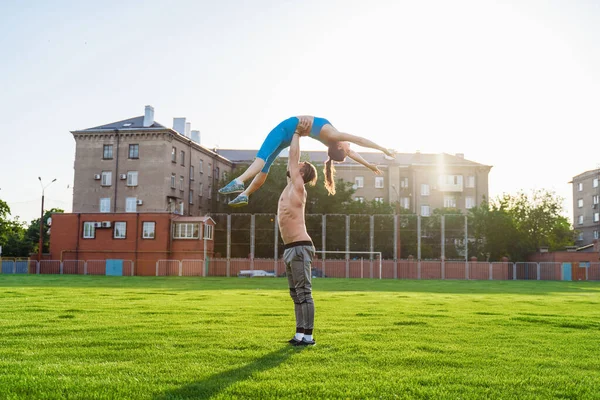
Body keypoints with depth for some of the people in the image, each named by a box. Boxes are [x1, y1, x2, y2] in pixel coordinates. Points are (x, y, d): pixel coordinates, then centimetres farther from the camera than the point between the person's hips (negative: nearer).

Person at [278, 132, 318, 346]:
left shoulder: (298, 187, -7)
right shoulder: (289, 187, 16)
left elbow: (293, 155, -3)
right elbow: (292, 157, 23)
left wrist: (297, 133, 7)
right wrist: (294, 132, 27)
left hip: (300, 248, -9)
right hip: (290, 248, 9)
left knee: (304, 292, -7)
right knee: (296, 294, 9)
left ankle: (308, 336, -3)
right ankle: (300, 333, 13)